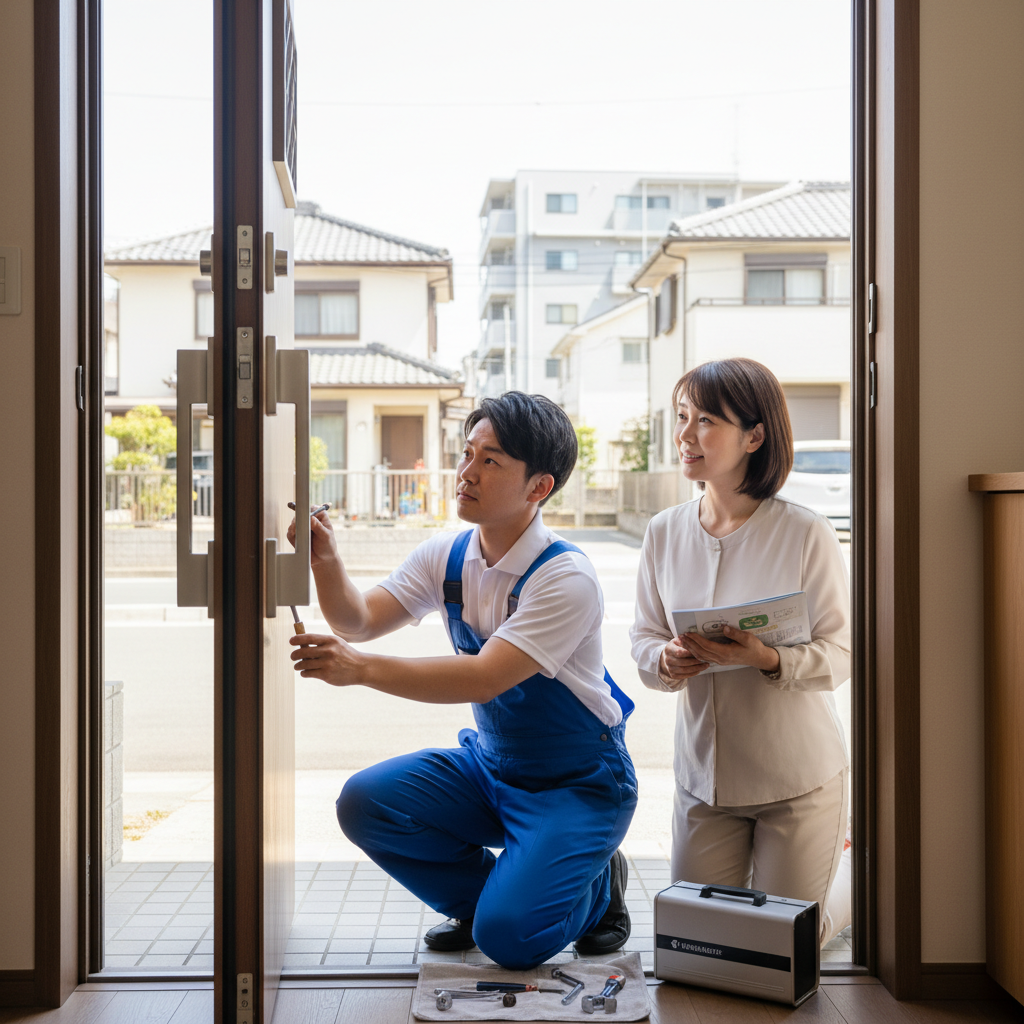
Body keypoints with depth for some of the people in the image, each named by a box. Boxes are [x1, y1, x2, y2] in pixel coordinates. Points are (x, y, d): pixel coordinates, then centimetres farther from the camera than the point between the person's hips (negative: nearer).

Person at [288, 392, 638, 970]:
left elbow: (485, 678, -33)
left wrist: (363, 669, -40)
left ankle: (596, 888, 11)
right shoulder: (448, 557, -2)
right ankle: (482, 894, 9)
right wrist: (327, 561, -24)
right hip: (490, 765, 7)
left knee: (506, 936, -23)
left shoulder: (567, 577, -24)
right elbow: (361, 620, -4)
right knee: (366, 802, -15)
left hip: (578, 783, -6)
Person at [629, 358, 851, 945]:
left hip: (799, 777, -4)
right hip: (704, 773, 4)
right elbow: (644, 636, 4)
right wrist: (665, 661, -18)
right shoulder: (665, 532, -2)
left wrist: (768, 658, -33)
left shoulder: (807, 533, -16)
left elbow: (841, 654, -15)